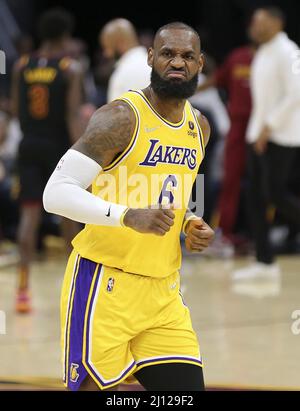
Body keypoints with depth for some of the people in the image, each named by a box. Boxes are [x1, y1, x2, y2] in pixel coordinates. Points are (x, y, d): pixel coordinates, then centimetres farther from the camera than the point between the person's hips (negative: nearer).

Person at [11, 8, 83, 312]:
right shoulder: (70, 69, -7)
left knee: (30, 213, -1)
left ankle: (23, 287, -15)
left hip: (29, 145, 2)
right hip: (58, 145, -2)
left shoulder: (21, 66, 4)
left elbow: (16, 110, 7)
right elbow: (72, 117, -13)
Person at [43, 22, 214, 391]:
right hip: (105, 283, -7)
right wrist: (128, 216, -31)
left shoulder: (199, 127, 12)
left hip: (163, 291, 7)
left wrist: (190, 225, 7)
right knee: (92, 386, -5)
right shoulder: (122, 117, -12)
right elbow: (56, 194, -18)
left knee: (187, 388, 2)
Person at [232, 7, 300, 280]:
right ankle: (265, 262, 6)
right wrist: (259, 128, 16)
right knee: (257, 196, 4)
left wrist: (269, 127, -20)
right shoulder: (262, 54, 15)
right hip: (259, 134, 9)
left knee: (275, 193, -12)